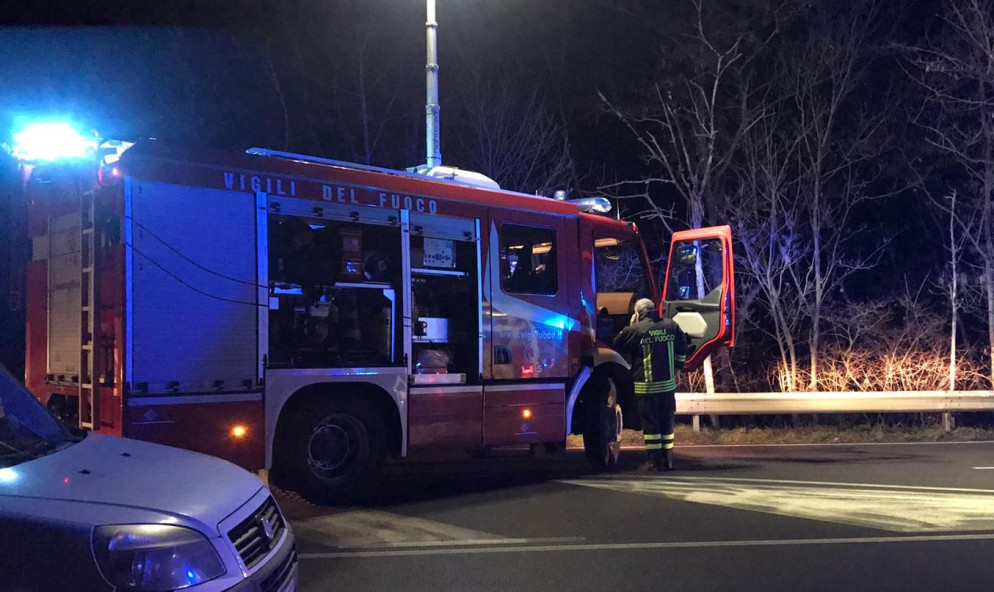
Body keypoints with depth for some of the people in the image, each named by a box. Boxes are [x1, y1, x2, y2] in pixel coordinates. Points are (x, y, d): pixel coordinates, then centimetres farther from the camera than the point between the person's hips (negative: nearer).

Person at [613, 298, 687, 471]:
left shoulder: (635, 329, -11)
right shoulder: (671, 325, 5)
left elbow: (617, 344, 3)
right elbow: (682, 348, 15)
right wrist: (677, 368, 27)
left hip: (646, 386, -4)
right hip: (668, 384, 4)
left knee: (650, 424, 2)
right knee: (667, 422, 13)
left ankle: (655, 462, 3)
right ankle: (668, 460, 17)